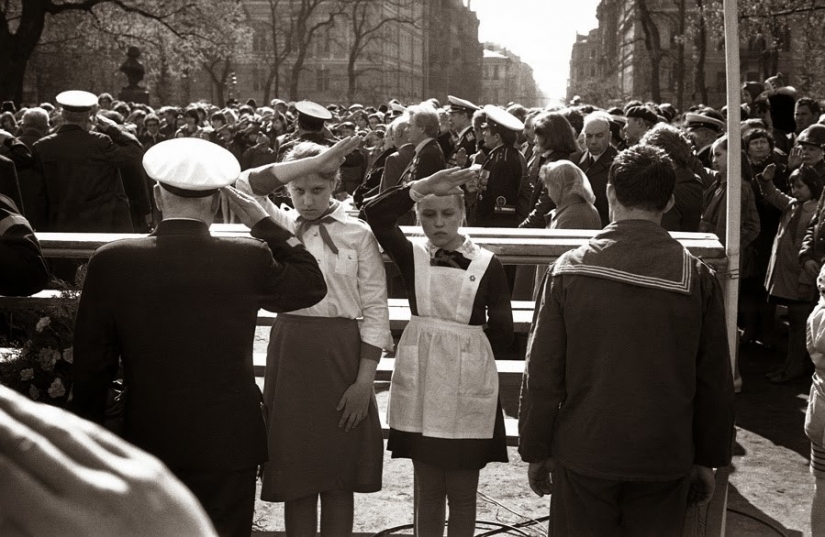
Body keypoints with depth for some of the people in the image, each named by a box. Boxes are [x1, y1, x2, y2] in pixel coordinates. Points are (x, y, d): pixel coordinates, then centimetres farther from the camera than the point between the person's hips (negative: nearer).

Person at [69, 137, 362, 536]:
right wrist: (263, 223, 8)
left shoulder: (110, 262, -8)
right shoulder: (247, 258, -11)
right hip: (228, 442, -1)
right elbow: (312, 284, 7)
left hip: (147, 443, 1)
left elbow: (90, 364, -2)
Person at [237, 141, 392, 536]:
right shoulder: (279, 226, 6)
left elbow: (375, 311, -2)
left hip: (340, 354, -2)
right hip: (289, 354, 2)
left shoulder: (358, 234, 0)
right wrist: (296, 167, -12)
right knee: (295, 473, 8)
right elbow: (240, 185, -10)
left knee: (338, 477, 6)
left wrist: (364, 381, -9)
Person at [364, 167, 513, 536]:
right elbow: (375, 215, -13)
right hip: (421, 384, 2)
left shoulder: (487, 264, -3)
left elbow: (502, 332, -3)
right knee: (426, 489, 11)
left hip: (468, 388, -1)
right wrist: (423, 187, -18)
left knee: (461, 492, 9)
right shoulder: (412, 257, 3)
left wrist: (464, 343, 4)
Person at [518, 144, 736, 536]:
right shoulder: (697, 277, -6)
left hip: (583, 455, 0)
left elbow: (542, 372, -4)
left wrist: (535, 451, 6)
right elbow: (714, 381, 0)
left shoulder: (569, 269, -7)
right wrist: (708, 459, 11)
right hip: (664, 460, 1)